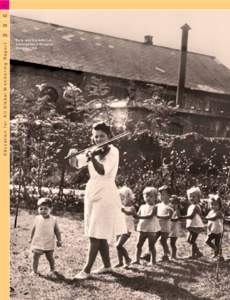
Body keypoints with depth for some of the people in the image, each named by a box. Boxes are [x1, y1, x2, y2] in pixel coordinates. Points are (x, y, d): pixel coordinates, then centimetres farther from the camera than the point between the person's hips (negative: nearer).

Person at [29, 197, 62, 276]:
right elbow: (33, 229, 8)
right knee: (35, 256, -2)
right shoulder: (37, 218, -4)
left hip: (49, 243, -1)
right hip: (38, 242, 1)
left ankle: (52, 270, 31)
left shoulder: (53, 219, -7)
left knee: (50, 257, 10)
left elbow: (57, 231, 0)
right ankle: (34, 270, 13)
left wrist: (59, 240, -2)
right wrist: (31, 238, 14)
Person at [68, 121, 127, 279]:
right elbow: (76, 165, 4)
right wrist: (73, 155, -15)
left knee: (96, 235, -6)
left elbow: (102, 171, -22)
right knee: (100, 235, 13)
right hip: (92, 195, 7)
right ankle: (107, 266, 25)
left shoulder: (113, 151, -8)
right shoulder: (94, 151, 10)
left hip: (105, 195, -7)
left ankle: (87, 270, -3)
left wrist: (92, 157, -29)